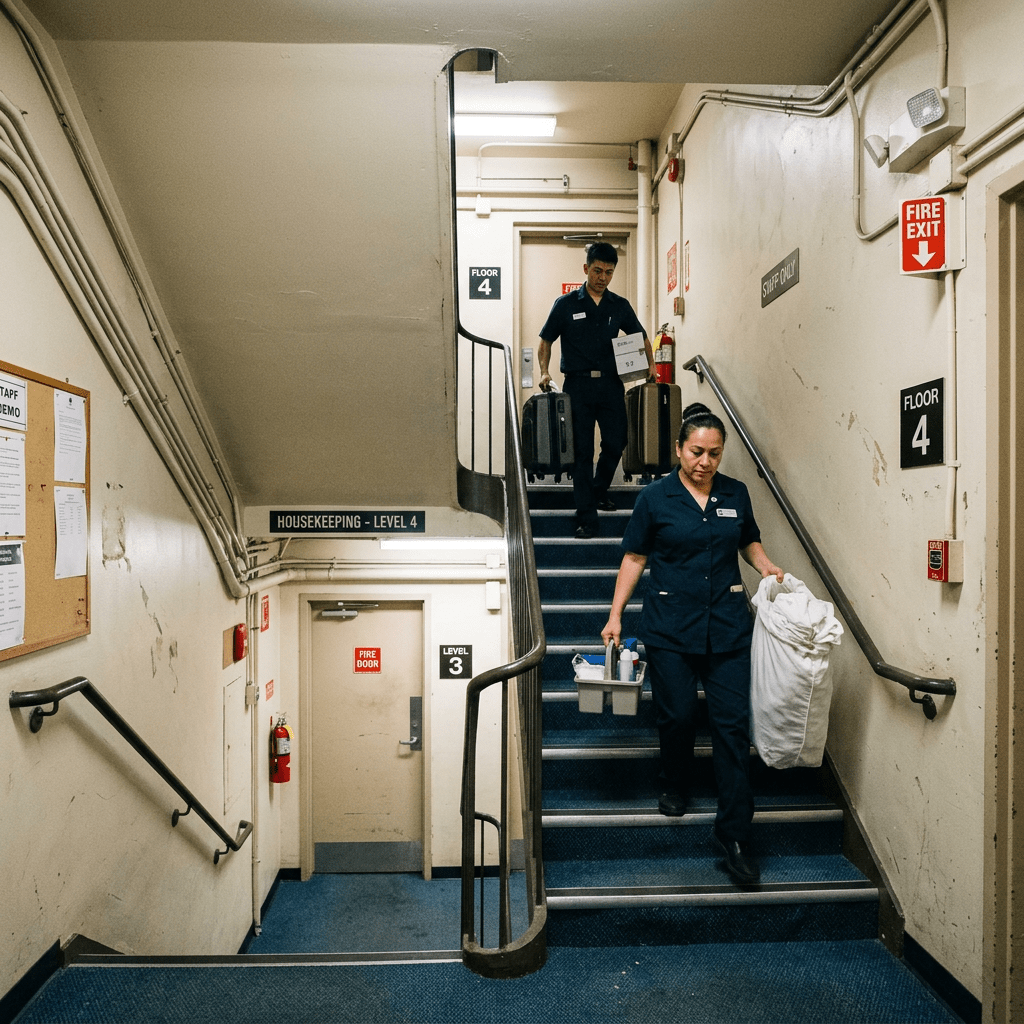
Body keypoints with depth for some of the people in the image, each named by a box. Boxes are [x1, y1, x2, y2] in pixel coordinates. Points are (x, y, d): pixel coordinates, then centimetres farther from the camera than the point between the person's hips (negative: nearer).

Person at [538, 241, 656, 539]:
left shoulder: (620, 306, 10)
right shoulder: (565, 304, 3)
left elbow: (641, 337, 20)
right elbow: (545, 342, 9)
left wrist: (650, 364, 4)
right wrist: (544, 372, -6)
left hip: (611, 384, 3)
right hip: (577, 384, -2)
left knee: (616, 442, 1)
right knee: (582, 450, -1)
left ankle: (599, 489, 32)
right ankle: (586, 517, 5)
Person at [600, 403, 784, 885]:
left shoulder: (735, 493, 7)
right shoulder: (655, 497, -1)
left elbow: (749, 541, 22)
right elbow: (634, 558, 2)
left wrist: (765, 565, 1)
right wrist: (615, 615, -2)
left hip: (728, 625, 2)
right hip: (670, 625, -2)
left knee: (732, 723, 0)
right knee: (677, 715, 5)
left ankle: (735, 833, 11)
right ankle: (674, 785, 36)